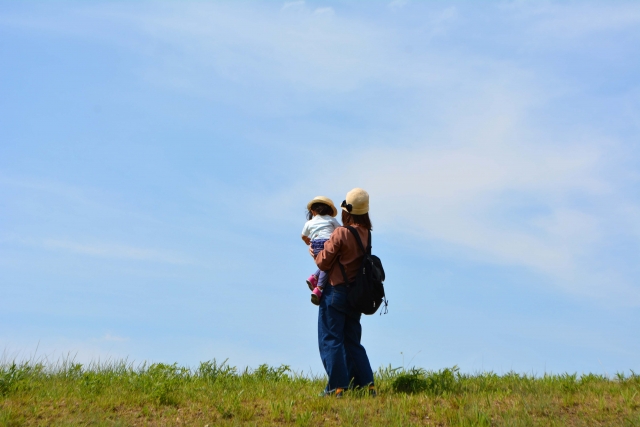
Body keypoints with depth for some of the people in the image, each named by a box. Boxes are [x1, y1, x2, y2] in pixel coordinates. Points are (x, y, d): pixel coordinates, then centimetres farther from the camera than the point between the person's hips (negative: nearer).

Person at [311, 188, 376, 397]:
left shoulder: (341, 233, -16)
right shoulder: (366, 233, 4)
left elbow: (324, 262, -11)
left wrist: (315, 254, 9)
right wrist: (328, 245, 18)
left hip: (335, 292, -7)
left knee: (330, 340, 1)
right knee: (352, 342, 16)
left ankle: (337, 387, -2)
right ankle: (367, 384, 14)